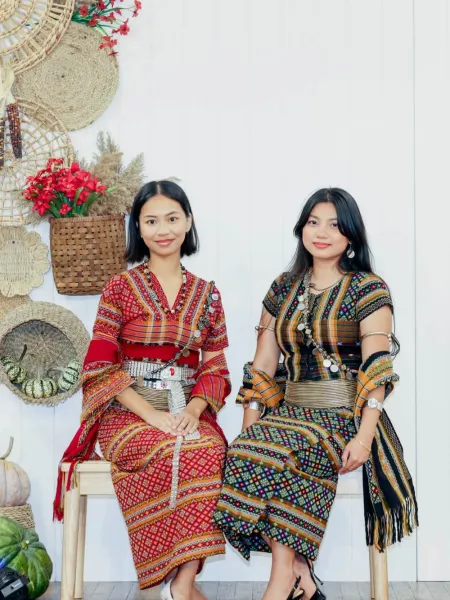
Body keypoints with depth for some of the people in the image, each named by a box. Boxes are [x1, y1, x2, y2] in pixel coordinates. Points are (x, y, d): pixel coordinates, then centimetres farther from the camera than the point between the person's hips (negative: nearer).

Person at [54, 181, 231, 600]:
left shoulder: (206, 294, 11)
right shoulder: (121, 287, 1)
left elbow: (214, 365, 9)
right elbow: (101, 366, -5)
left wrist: (193, 411, -12)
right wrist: (152, 414, -17)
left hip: (189, 411, 3)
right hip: (128, 411, -2)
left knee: (212, 451, -32)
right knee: (186, 453, -33)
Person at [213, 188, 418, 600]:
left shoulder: (368, 289, -2)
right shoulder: (283, 289, 12)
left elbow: (377, 369, -11)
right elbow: (262, 367, 10)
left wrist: (365, 435, -21)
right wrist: (248, 428, -1)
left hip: (346, 415, -5)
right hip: (290, 411, 5)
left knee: (272, 457, -30)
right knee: (245, 453, -25)